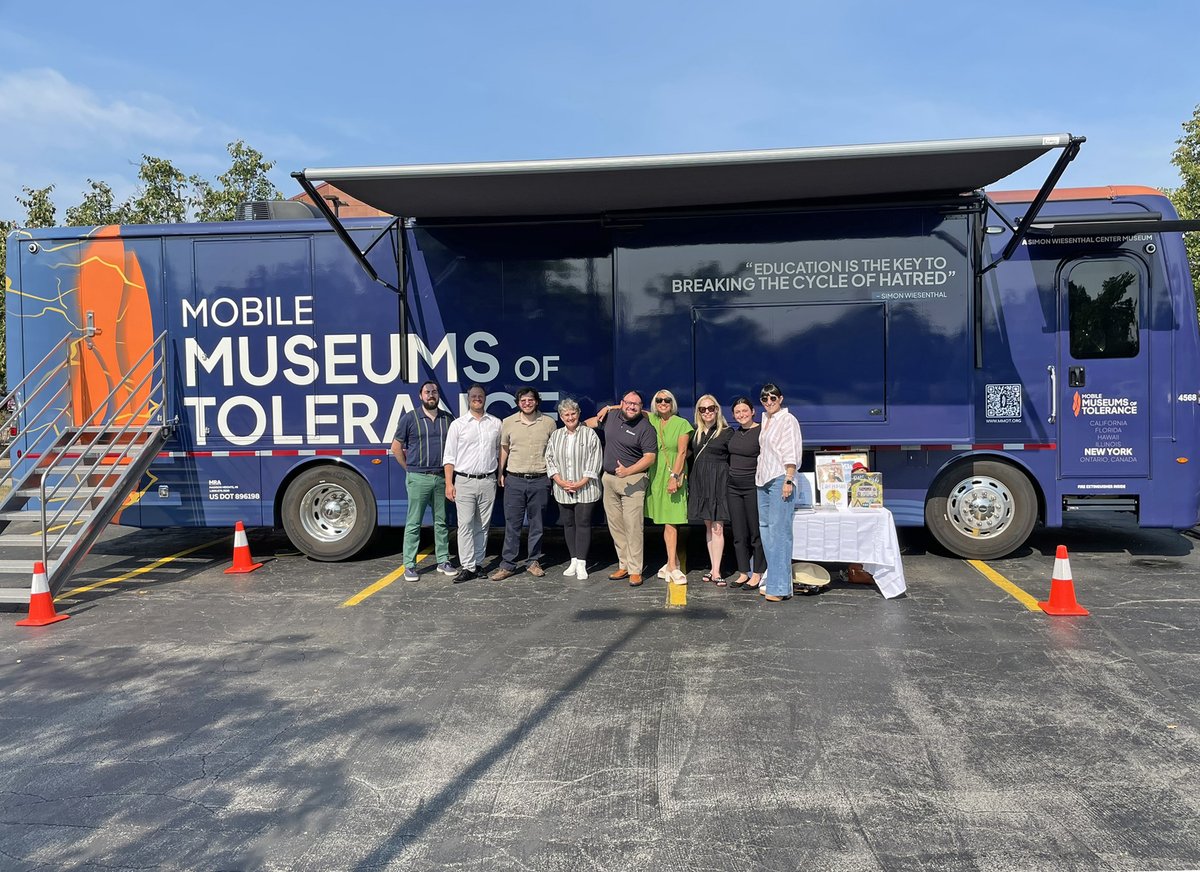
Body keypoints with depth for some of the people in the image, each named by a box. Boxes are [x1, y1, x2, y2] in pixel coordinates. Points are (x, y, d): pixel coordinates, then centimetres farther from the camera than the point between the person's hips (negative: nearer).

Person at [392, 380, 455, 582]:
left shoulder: (448, 419, 8)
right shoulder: (410, 418, 0)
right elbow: (396, 447, 5)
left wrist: (450, 470, 9)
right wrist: (410, 469, 4)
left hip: (442, 477, 3)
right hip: (418, 478, -3)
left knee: (441, 522, 11)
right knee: (413, 523, 1)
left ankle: (443, 561, 20)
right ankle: (409, 565, 6)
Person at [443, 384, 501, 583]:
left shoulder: (496, 423, 8)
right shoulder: (458, 424, 2)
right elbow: (449, 457, 1)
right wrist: (449, 484, -6)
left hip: (488, 482, 2)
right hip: (464, 481, -2)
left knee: (482, 526, 7)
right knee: (465, 525, -6)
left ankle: (478, 564, 15)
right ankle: (467, 567, -4)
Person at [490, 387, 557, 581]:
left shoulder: (548, 422, 2)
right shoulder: (508, 422, 3)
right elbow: (503, 449, 13)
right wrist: (500, 473, 8)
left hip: (539, 481, 0)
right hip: (514, 480, 0)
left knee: (537, 524, 9)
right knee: (512, 524, 2)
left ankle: (534, 562, 20)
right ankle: (507, 565, 8)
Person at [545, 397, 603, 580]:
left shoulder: (590, 434, -2)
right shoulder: (555, 436, 11)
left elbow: (595, 461, -7)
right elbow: (549, 460, 8)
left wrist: (581, 482, -13)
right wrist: (560, 481, -6)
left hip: (585, 489, -4)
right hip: (562, 490, 4)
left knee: (583, 523, -5)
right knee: (568, 524, 8)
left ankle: (581, 564, -2)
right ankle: (574, 561, 16)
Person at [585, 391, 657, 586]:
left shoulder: (645, 427, -7)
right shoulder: (611, 416, 9)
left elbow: (650, 457, -13)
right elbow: (588, 423, 30)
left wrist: (628, 471, -20)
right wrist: (605, 410, 18)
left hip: (632, 480, -6)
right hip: (609, 479, 6)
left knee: (632, 526, -9)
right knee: (615, 525, 9)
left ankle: (635, 570, -4)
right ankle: (623, 565, 18)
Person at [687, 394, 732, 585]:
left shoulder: (726, 432, -2)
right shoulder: (695, 433, 11)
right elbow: (686, 453, 22)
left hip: (718, 482, -5)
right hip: (700, 482, 5)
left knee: (717, 526, -6)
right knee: (708, 526, 9)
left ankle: (716, 571, -5)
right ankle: (713, 567, 15)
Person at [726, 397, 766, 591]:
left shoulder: (761, 432, -9)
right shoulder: (734, 434, 12)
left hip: (753, 487, -7)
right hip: (734, 487, 7)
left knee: (756, 532, 1)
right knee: (738, 534, 9)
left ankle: (757, 574, 10)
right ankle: (744, 573, 18)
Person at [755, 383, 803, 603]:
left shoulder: (787, 420, -5)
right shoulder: (766, 420, 19)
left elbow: (791, 453, -11)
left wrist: (788, 480, -18)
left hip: (780, 480, -9)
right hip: (763, 481, 9)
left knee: (779, 531, -11)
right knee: (765, 528, 9)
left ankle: (781, 587, -10)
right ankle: (772, 580, 15)